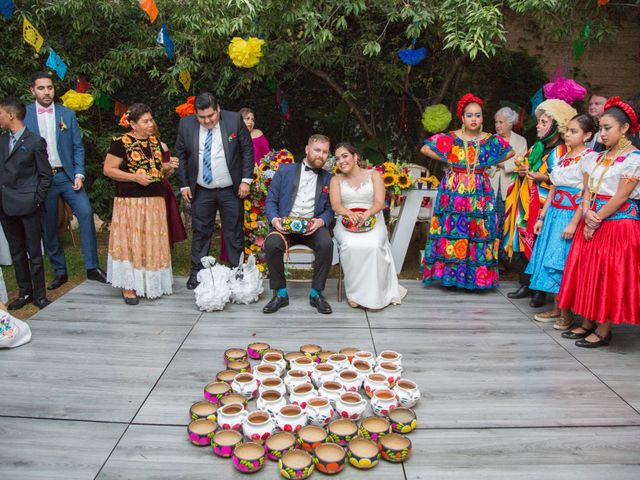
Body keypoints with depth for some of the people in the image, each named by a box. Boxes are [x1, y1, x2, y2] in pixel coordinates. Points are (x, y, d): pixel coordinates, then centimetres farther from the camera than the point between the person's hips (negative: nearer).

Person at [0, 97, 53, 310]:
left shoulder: (35, 142, -6)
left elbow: (45, 175, -4)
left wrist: (37, 201, -9)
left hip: (28, 206, -6)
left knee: (34, 253, 2)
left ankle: (39, 295, 13)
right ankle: (24, 292, 25)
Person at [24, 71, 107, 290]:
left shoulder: (67, 114, 6)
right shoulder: (24, 115, 2)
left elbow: (78, 147, 6)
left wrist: (79, 174, -6)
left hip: (67, 175, 0)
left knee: (85, 213, -16)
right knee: (48, 227, 6)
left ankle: (92, 267, -9)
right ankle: (59, 272, 19)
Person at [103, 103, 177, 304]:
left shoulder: (155, 141, 11)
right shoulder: (121, 143, -9)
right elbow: (108, 169, -9)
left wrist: (168, 166, 0)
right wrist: (135, 177, -18)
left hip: (155, 201, 6)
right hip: (130, 201, -6)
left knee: (153, 242, 10)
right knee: (130, 242, -1)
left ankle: (150, 283, 21)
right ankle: (128, 286, 8)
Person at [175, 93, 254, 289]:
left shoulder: (235, 120, -7)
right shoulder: (186, 124, -3)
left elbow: (247, 150, -2)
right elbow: (180, 155, 6)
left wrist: (246, 180, -7)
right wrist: (184, 184, 2)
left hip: (231, 190, -1)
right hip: (201, 191, 1)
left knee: (234, 232, 5)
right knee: (200, 232, 7)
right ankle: (197, 273, 18)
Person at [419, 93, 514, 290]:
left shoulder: (490, 140, 4)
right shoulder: (450, 138, -2)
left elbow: (510, 152, 18)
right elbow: (425, 149, 2)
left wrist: (488, 163, 8)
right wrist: (447, 159, 1)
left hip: (480, 192, 2)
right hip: (454, 191, -2)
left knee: (479, 231, 1)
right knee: (452, 228, -3)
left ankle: (478, 276, 10)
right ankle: (450, 274, 6)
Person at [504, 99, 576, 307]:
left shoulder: (560, 151, -7)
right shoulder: (537, 147, 16)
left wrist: (541, 177, -25)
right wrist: (521, 171, 5)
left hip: (543, 206, -7)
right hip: (525, 204, 8)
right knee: (521, 243, 8)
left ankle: (540, 290, 7)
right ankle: (526, 285, 21)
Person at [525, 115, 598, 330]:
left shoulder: (590, 158, -9)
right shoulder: (561, 158, 14)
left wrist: (573, 223, -22)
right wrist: (541, 217, 13)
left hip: (572, 215, -7)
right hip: (554, 213, 7)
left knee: (564, 262, -5)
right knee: (550, 260, 9)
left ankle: (567, 313, 9)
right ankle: (556, 309, 21)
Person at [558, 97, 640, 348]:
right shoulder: (598, 158, 12)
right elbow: (587, 191, 8)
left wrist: (596, 220, -12)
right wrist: (587, 214, -10)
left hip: (619, 224, -7)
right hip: (593, 223, 7)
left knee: (610, 276, -2)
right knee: (588, 273, 9)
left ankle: (603, 330, 8)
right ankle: (587, 324, 20)